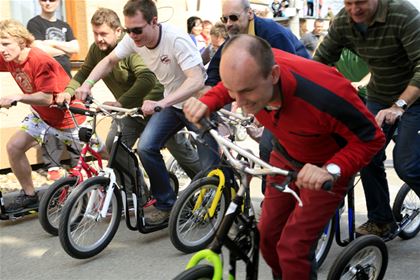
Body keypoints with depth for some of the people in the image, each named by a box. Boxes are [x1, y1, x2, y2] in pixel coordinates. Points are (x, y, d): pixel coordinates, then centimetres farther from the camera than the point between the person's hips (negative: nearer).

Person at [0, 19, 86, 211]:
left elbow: (47, 98, -32)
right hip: (42, 115, 7)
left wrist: (17, 97, -39)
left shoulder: (40, 61, -31)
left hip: (69, 115, -7)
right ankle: (29, 195, 10)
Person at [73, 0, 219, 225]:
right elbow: (109, 61, 5)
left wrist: (160, 104, -50)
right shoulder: (133, 39, -11)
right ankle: (166, 204, 2)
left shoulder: (176, 40, -30)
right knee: (145, 147, -14)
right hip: (170, 103, 6)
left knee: (210, 167, -9)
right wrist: (87, 84, -12)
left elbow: (196, 81, -40)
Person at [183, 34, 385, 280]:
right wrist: (206, 103, -19)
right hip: (286, 156, 5)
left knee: (293, 248, -12)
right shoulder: (249, 72, -25)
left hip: (326, 167, -5)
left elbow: (371, 137, -26)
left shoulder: (324, 94, -42)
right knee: (268, 234, 8)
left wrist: (331, 170, -41)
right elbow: (228, 88, 2)